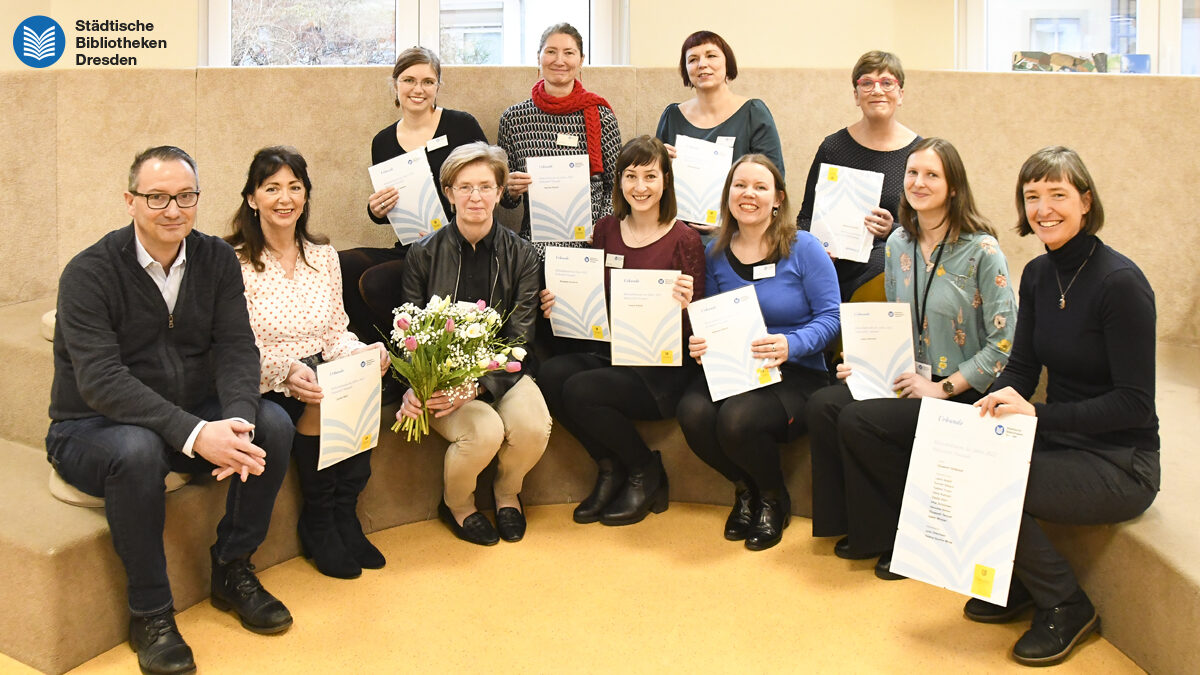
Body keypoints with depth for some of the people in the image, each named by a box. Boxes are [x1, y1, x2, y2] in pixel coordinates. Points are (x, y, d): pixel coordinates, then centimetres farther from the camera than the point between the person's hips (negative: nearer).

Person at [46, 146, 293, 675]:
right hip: (93, 428, -4)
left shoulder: (216, 260, 0)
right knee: (137, 450, -37)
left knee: (273, 424, -20)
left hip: (194, 417, 5)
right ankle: (150, 613, -16)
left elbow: (236, 347, -8)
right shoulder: (89, 273, -16)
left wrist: (237, 419, -30)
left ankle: (232, 571, 0)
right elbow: (101, 380, -26)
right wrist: (195, 434, -38)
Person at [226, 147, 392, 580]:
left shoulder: (323, 255, 11)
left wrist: (363, 354, -12)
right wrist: (287, 370, -30)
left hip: (320, 373, 5)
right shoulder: (235, 262, -7)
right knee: (321, 398, -32)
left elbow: (336, 333, 10)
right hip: (262, 387, -4)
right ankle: (318, 523, -12)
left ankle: (344, 513, -10)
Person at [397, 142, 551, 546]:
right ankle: (457, 504, 6)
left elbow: (519, 338, -6)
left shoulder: (521, 255, -1)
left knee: (533, 425, -28)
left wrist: (477, 384, -23)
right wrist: (413, 388, -20)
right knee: (485, 430, -30)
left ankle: (507, 492, 10)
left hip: (500, 374, 2)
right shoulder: (424, 254, -2)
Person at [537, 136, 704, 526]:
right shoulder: (606, 230, 9)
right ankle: (610, 468, 0)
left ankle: (646, 472, 1)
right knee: (551, 374, -23)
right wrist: (559, 305, -2)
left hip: (661, 367, -5)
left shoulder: (684, 239, -6)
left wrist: (685, 304, -27)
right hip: (608, 352, 5)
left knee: (580, 391, -28)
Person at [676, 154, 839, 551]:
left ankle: (774, 499, 5)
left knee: (737, 420, -33)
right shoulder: (716, 253, 8)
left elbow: (829, 317, -7)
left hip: (796, 374, -4)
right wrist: (699, 344, -7)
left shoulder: (803, 249, -5)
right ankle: (744, 488, 7)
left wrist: (791, 345, -25)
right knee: (692, 413, -28)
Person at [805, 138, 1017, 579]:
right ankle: (863, 529, 1)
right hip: (905, 380, 7)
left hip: (961, 394, -6)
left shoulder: (981, 251, -12)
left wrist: (942, 388, -18)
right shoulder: (898, 245, 8)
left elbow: (1005, 341, -15)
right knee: (822, 405, -16)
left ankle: (905, 537, -3)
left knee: (858, 422, -25)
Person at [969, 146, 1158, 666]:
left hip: (1120, 463, -7)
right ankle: (1013, 584, 11)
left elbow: (1135, 404, -21)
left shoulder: (1120, 282, -20)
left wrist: (1037, 413, -28)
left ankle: (1065, 607, 1)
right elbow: (1021, 367, 7)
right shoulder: (1037, 275, 3)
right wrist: (991, 407, -14)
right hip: (1061, 441, 7)